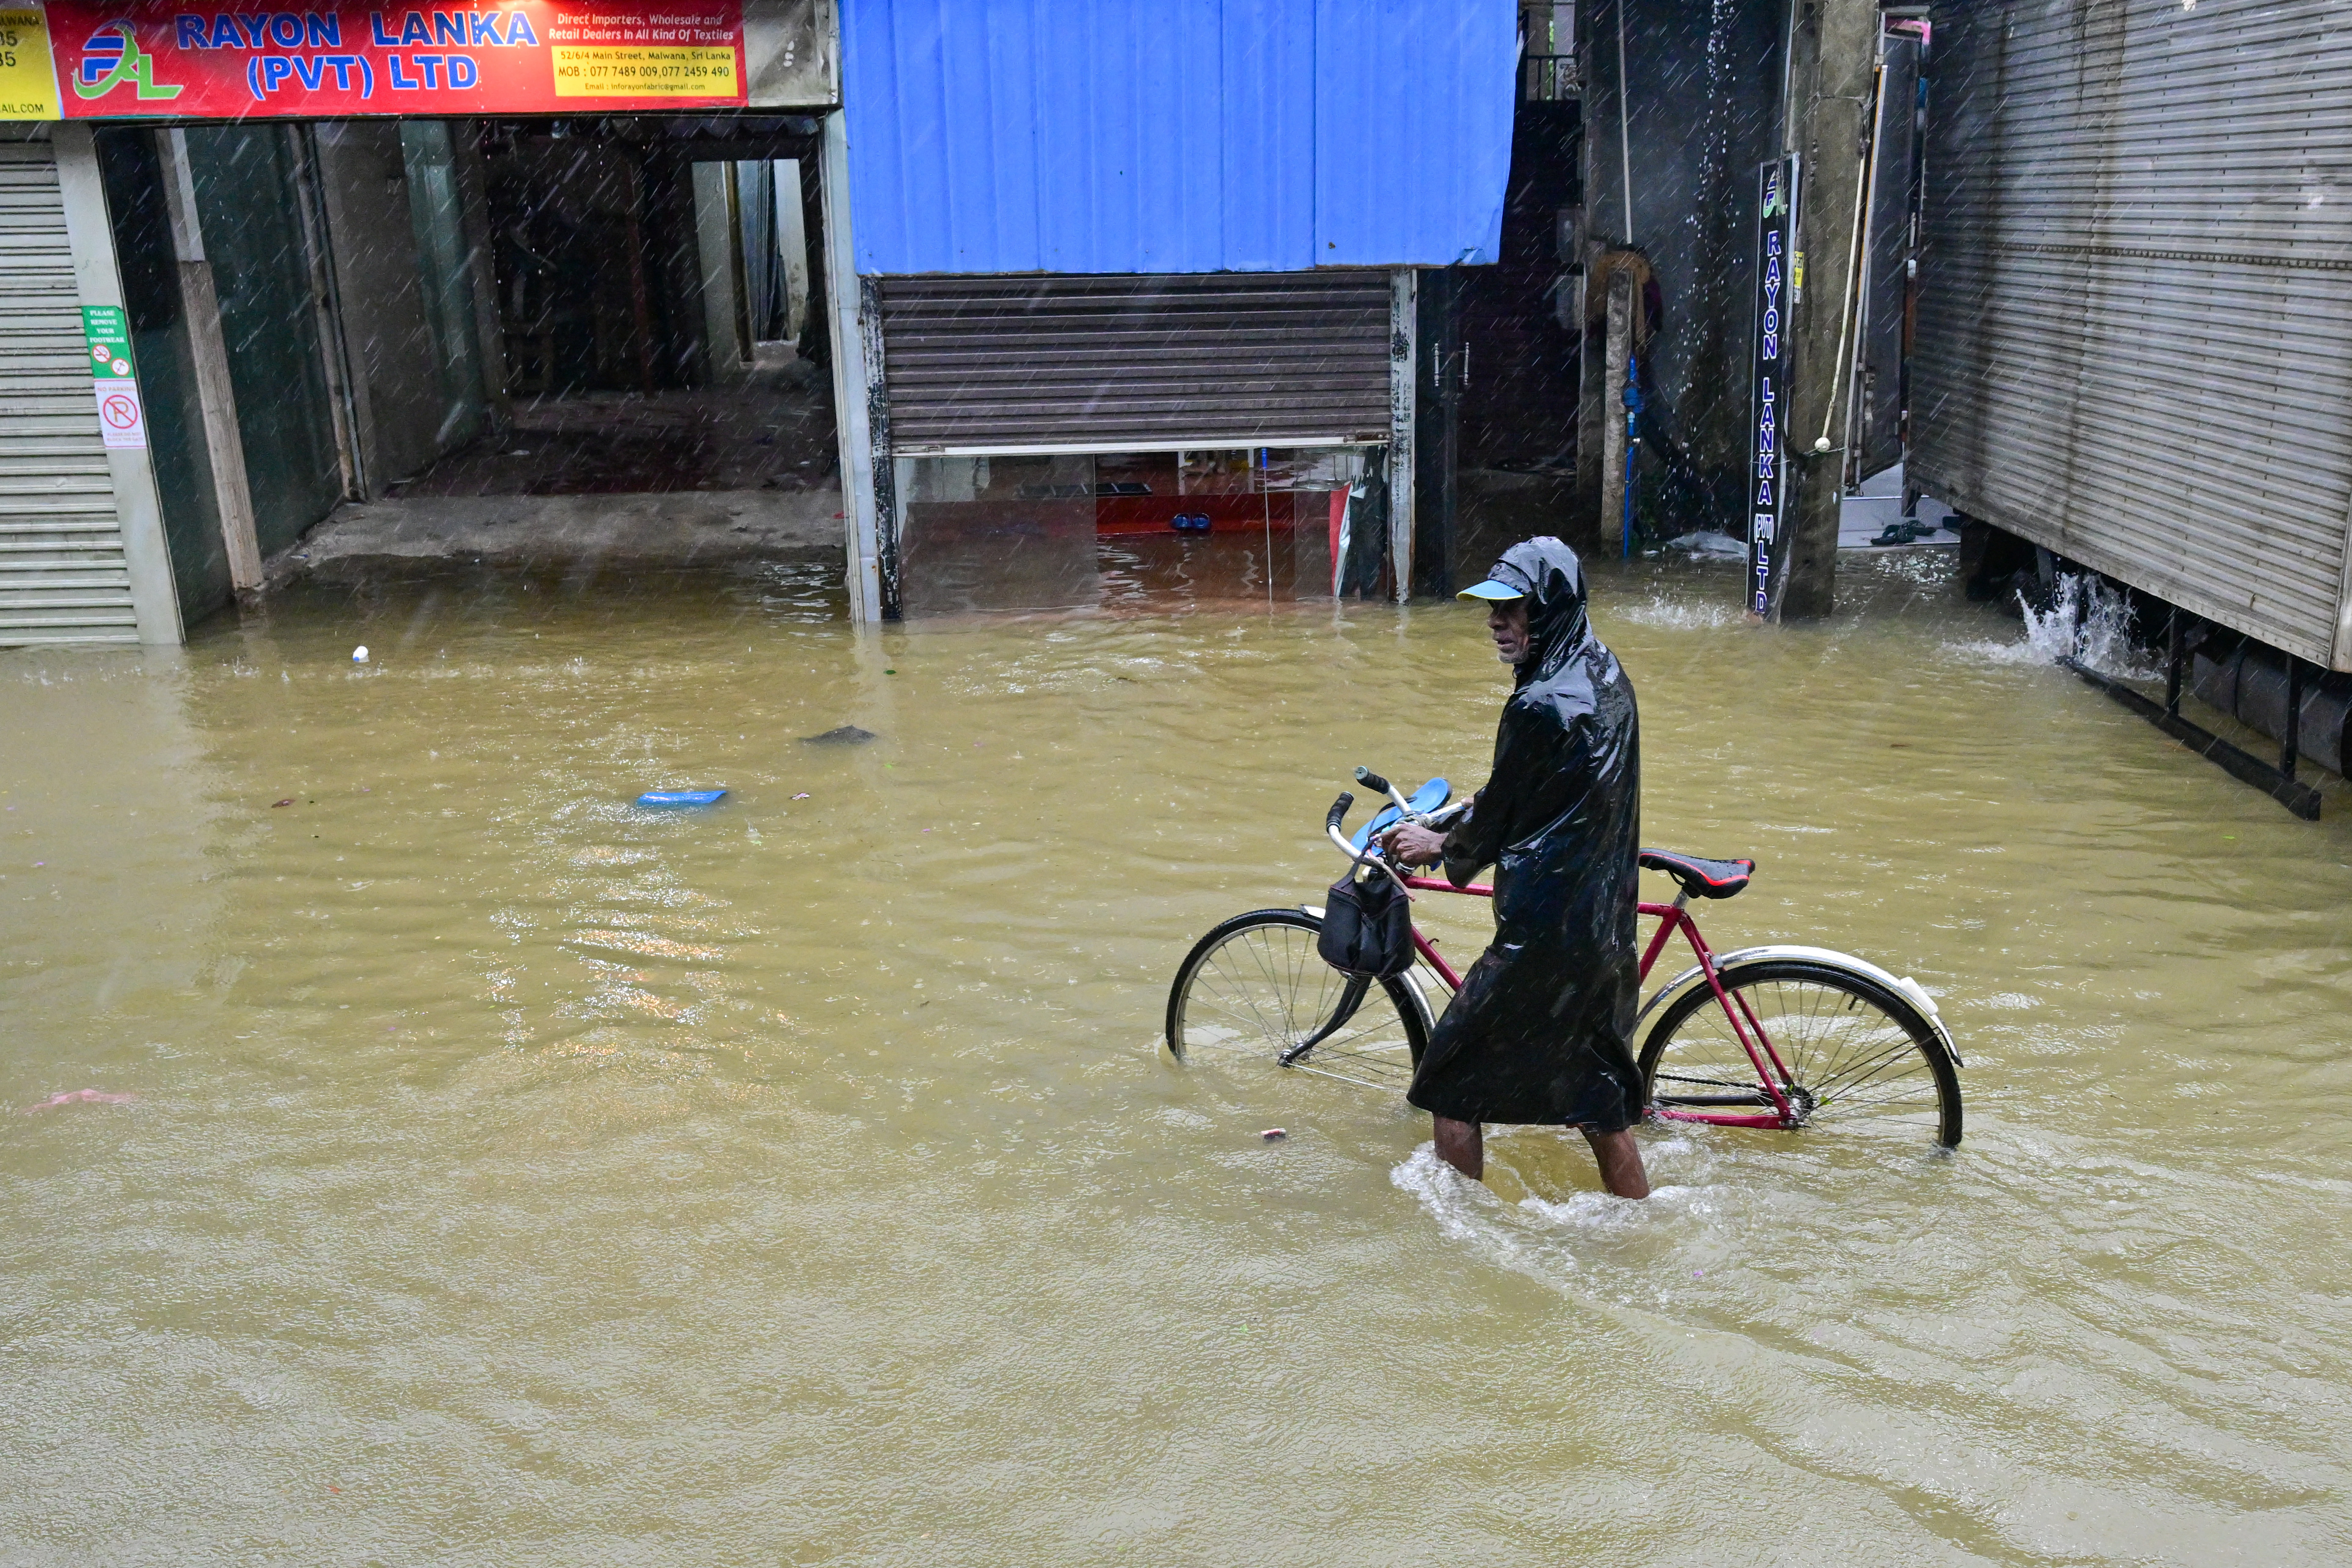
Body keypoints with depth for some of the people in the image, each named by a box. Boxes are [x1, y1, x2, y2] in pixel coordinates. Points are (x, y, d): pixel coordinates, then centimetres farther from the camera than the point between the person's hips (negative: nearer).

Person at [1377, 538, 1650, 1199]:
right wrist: (1481, 805, 25)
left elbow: (1492, 830, -11)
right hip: (1608, 927, 9)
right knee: (1598, 1094, 19)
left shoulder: (1540, 706, -21)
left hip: (1546, 933, -9)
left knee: (1454, 1081, 6)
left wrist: (1439, 846, 8)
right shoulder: (1606, 674, 7)